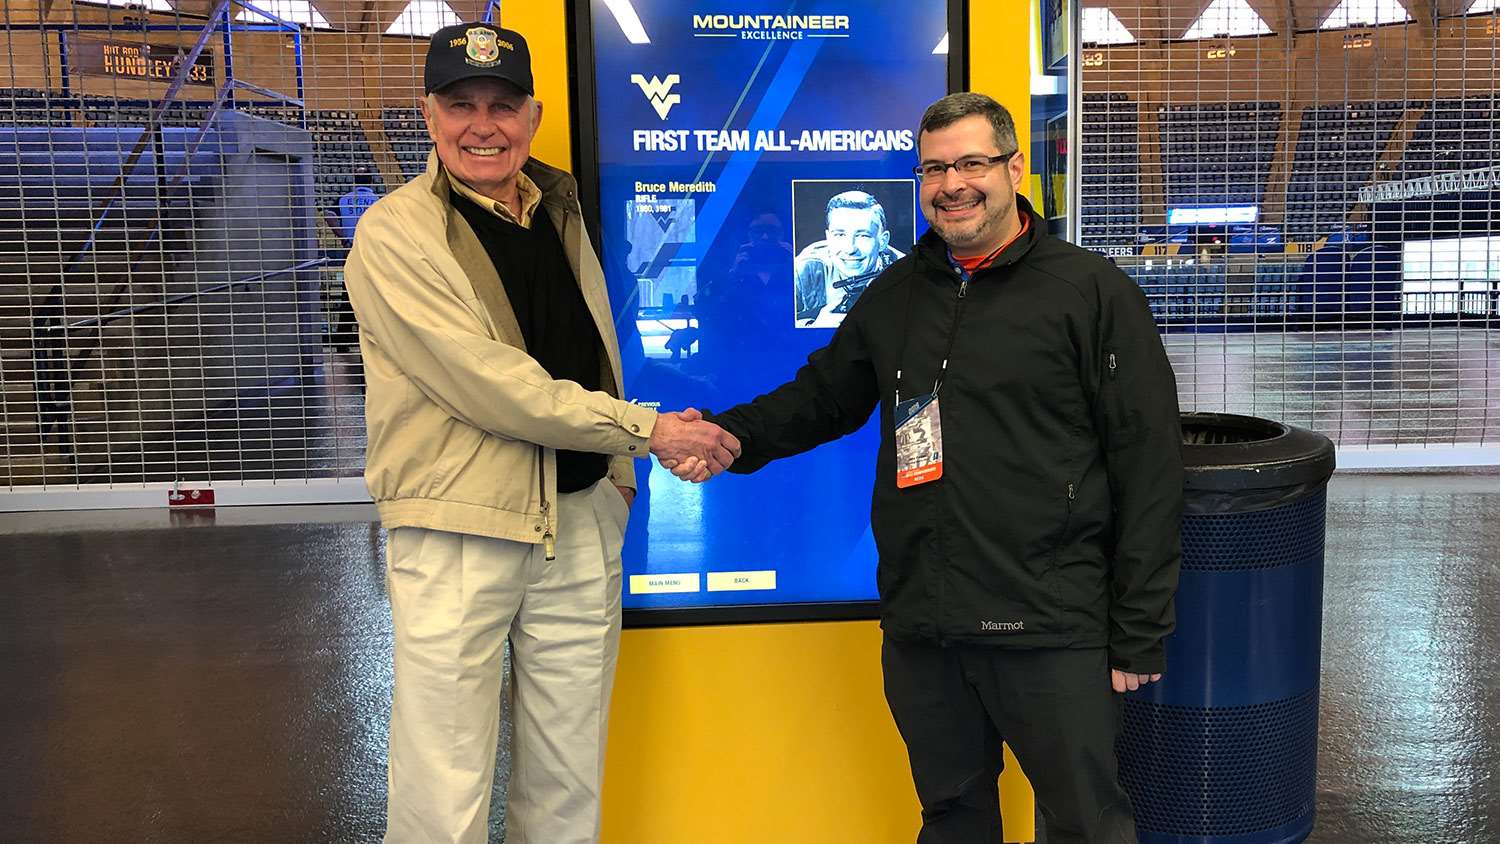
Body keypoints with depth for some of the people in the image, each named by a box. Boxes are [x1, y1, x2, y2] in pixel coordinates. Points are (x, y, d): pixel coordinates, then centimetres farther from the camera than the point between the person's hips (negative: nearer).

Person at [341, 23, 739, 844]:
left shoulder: (560, 211, 11)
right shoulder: (392, 233, -9)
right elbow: (489, 385, -17)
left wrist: (621, 472, 11)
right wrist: (648, 429, -13)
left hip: (581, 521, 6)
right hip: (459, 533, -5)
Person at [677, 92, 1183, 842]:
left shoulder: (1093, 293, -5)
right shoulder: (896, 294, 11)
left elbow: (1150, 466, -7)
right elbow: (822, 395, 18)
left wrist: (1139, 634, -8)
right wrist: (734, 437, -3)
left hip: (1049, 632, -4)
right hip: (919, 627, 5)